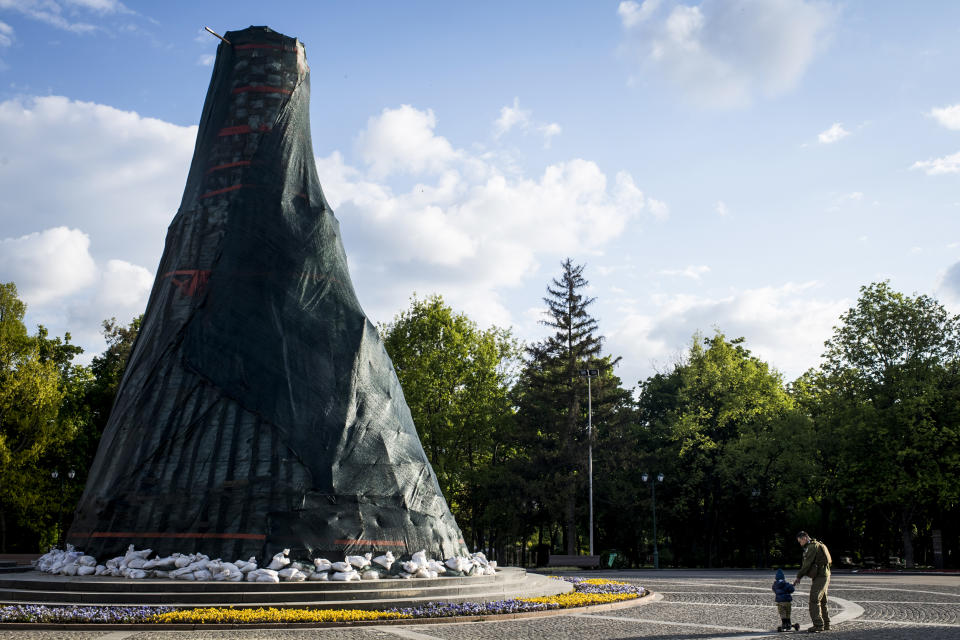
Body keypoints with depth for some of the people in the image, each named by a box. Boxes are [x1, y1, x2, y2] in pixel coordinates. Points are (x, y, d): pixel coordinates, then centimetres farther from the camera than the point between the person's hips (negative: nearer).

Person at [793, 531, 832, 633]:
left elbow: (807, 564, -15)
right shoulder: (817, 545, 20)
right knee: (822, 601, 16)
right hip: (824, 575, 11)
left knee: (814, 600, -12)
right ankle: (826, 624, 22)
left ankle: (818, 625, -15)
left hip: (820, 576, -11)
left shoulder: (812, 547, -13)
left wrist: (798, 577, -10)